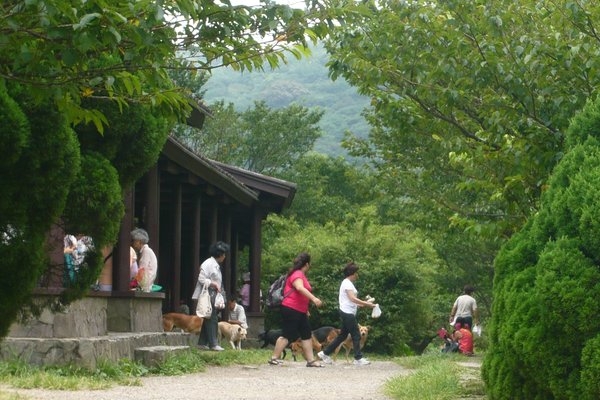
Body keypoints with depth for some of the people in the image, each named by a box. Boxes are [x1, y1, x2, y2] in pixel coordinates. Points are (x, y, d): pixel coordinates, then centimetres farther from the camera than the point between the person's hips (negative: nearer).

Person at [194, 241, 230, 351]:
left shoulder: (216, 265, 18)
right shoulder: (208, 264, -12)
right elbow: (201, 279, -18)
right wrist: (214, 284, -20)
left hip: (214, 296, 10)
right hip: (208, 296, -10)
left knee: (209, 320, 11)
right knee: (212, 319, -11)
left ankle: (202, 343, 15)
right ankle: (213, 344, -12)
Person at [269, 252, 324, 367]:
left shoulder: (301, 275, 19)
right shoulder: (297, 274, -13)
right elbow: (300, 288, -32)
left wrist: (306, 310, 37)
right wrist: (314, 298, -42)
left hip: (300, 311, 10)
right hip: (291, 310, -10)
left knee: (307, 335, 8)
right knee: (287, 335, -9)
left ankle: (310, 360, 9)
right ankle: (274, 358, -4)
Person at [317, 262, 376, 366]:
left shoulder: (347, 283, 18)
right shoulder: (347, 283, -12)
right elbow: (353, 298, -23)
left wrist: (361, 304, 11)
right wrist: (366, 304, -22)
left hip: (347, 313, 10)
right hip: (348, 313, -10)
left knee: (343, 335, 12)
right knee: (356, 335, -6)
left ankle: (325, 353, 15)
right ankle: (358, 358, -3)